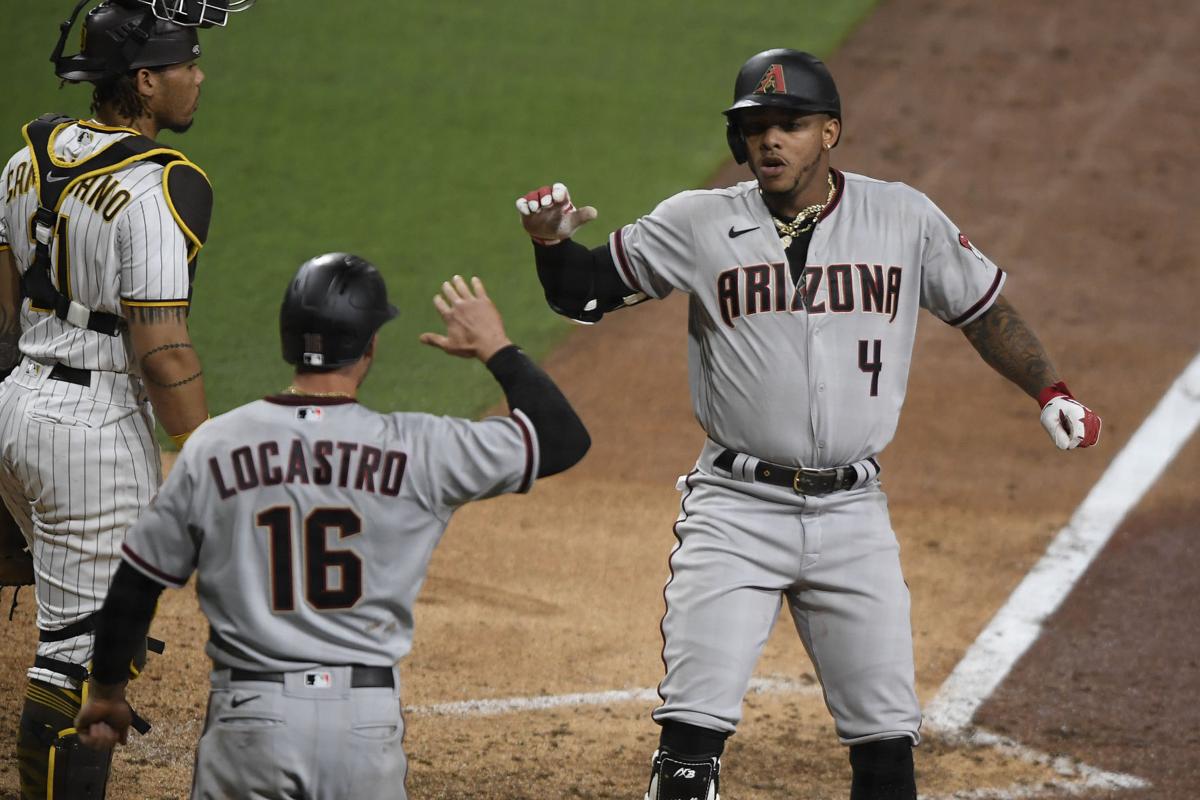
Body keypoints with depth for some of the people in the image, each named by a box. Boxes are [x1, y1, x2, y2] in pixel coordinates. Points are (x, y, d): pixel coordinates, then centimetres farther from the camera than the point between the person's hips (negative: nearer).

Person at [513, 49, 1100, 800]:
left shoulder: (904, 219, 2)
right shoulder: (699, 224, -1)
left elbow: (984, 307, 14)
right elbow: (584, 292, 3)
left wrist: (1051, 393, 4)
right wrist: (551, 242, -17)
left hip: (853, 516, 2)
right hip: (736, 509, -2)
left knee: (887, 734, 6)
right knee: (694, 729, -12)